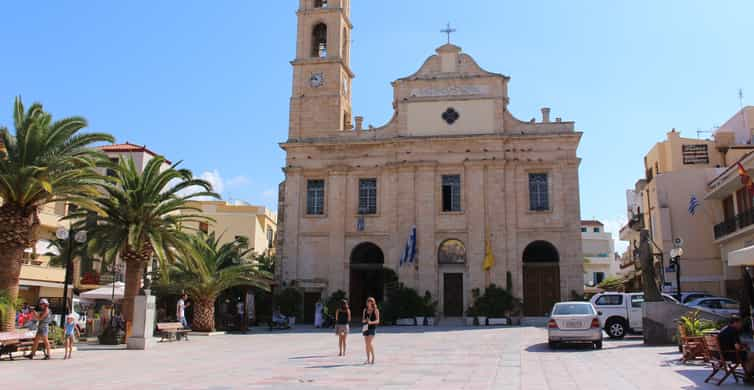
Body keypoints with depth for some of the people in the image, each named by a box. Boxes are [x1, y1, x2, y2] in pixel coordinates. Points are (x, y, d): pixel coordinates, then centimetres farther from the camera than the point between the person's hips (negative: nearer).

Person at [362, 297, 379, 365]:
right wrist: (364, 320, -10)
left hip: (372, 328, -5)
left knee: (370, 343, -17)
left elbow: (377, 321, -5)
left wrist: (371, 322, -22)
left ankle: (373, 357, -4)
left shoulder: (376, 310, -1)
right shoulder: (365, 310, 12)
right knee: (366, 344, 4)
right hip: (365, 328, 5)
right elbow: (363, 320, 14)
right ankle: (368, 359, 10)